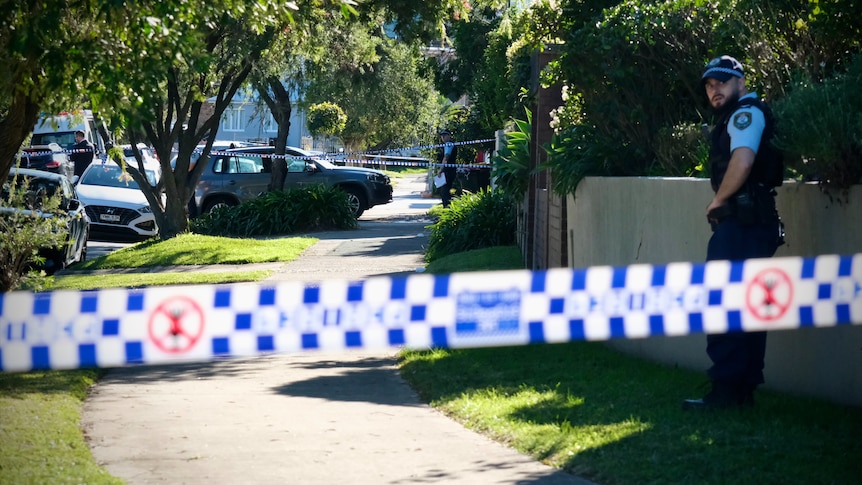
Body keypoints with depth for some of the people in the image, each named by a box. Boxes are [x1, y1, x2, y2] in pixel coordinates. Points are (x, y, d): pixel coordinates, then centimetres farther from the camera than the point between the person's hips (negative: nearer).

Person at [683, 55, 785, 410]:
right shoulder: (738, 117, 22)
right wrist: (723, 202, 7)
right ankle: (745, 389, 13)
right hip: (754, 223, 11)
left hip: (741, 222, -11)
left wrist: (717, 201, -13)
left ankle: (726, 390, -13)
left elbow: (742, 160, -24)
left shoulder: (746, 112, -9)